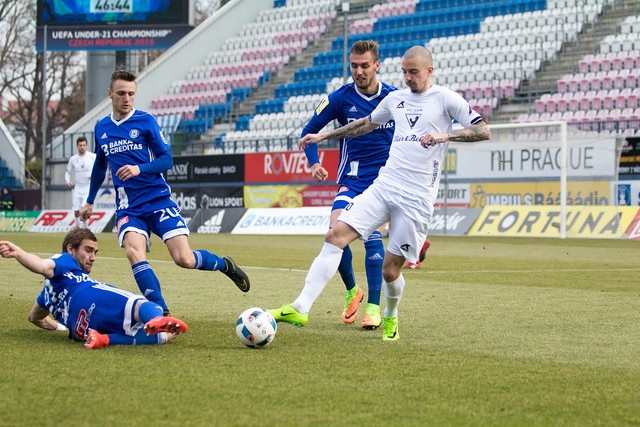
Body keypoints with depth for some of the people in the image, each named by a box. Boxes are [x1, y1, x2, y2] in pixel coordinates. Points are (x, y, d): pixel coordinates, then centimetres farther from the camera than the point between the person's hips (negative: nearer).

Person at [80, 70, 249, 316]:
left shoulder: (145, 121, -1)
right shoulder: (101, 128, 12)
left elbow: (166, 160, -3)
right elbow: (100, 166, 28)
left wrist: (139, 169, -21)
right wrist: (90, 201, 33)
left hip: (158, 201, -3)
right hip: (128, 209, 3)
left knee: (184, 259, -13)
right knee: (134, 252, -27)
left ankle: (224, 264, 20)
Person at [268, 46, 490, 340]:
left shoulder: (446, 99, -1)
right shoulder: (395, 98, 16)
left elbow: (483, 131, -8)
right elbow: (368, 123, 34)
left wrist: (445, 135, -21)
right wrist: (324, 136, 32)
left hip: (416, 198, -5)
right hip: (383, 185, 5)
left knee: (390, 269, -2)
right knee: (336, 235, -14)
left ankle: (390, 317, 30)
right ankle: (301, 308, -18)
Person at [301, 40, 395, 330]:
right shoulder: (341, 98, -3)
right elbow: (310, 130, 6)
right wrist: (314, 162, -9)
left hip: (385, 178, -1)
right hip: (351, 178, 1)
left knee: (372, 232, -20)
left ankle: (374, 306, -13)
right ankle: (352, 291, 8)